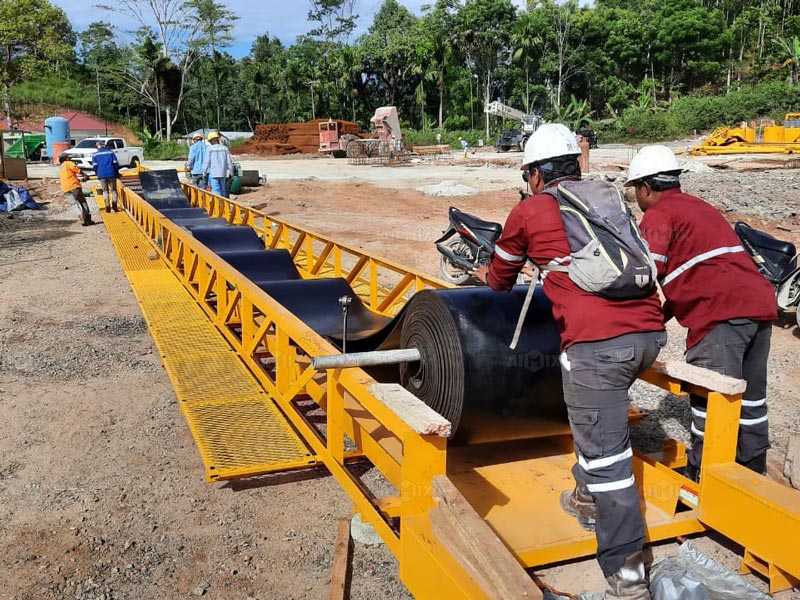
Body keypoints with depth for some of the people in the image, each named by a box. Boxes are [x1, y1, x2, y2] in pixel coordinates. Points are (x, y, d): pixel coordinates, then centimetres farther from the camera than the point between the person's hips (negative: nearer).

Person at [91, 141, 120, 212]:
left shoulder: (95, 154, 9)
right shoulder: (111, 152, 8)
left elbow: (95, 166, 3)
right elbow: (115, 163, 3)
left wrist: (98, 173, 17)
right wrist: (116, 172, 14)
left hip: (101, 175, 1)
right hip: (111, 174, -1)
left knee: (105, 190, 9)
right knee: (113, 190, 7)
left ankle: (107, 206, 0)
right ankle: (115, 205, -9)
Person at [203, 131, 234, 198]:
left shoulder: (209, 148, -5)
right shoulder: (225, 148, 3)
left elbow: (207, 161, -6)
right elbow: (229, 161, 3)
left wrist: (204, 172, 1)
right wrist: (231, 172, 11)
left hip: (213, 173, -3)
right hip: (223, 173, 3)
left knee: (216, 190, -4)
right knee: (222, 190, 13)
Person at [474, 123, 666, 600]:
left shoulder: (529, 211, 9)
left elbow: (501, 277, 25)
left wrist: (489, 277, 49)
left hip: (596, 341, -6)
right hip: (650, 331, 7)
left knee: (607, 455, 0)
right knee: (601, 422, 30)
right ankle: (589, 501, 43)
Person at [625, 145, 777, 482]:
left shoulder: (658, 215, -1)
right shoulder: (699, 207, 26)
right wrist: (662, 317, 24)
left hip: (722, 313, -9)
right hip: (760, 303, 9)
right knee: (751, 397, 19)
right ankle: (752, 475, 33)